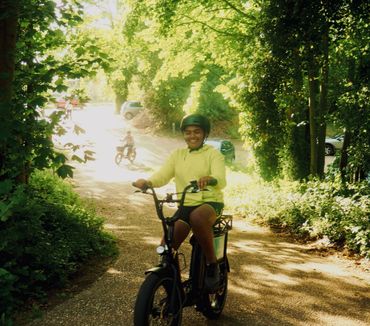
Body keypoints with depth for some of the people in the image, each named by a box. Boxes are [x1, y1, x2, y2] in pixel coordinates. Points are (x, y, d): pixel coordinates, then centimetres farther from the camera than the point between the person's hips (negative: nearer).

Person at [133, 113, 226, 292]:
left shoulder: (213, 154, -1)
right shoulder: (177, 154, 10)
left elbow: (221, 180, -18)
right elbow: (162, 175, -4)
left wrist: (210, 179, -42)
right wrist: (147, 182, -27)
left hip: (210, 203, -4)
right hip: (185, 206, 4)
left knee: (197, 216, -40)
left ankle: (212, 264, -20)